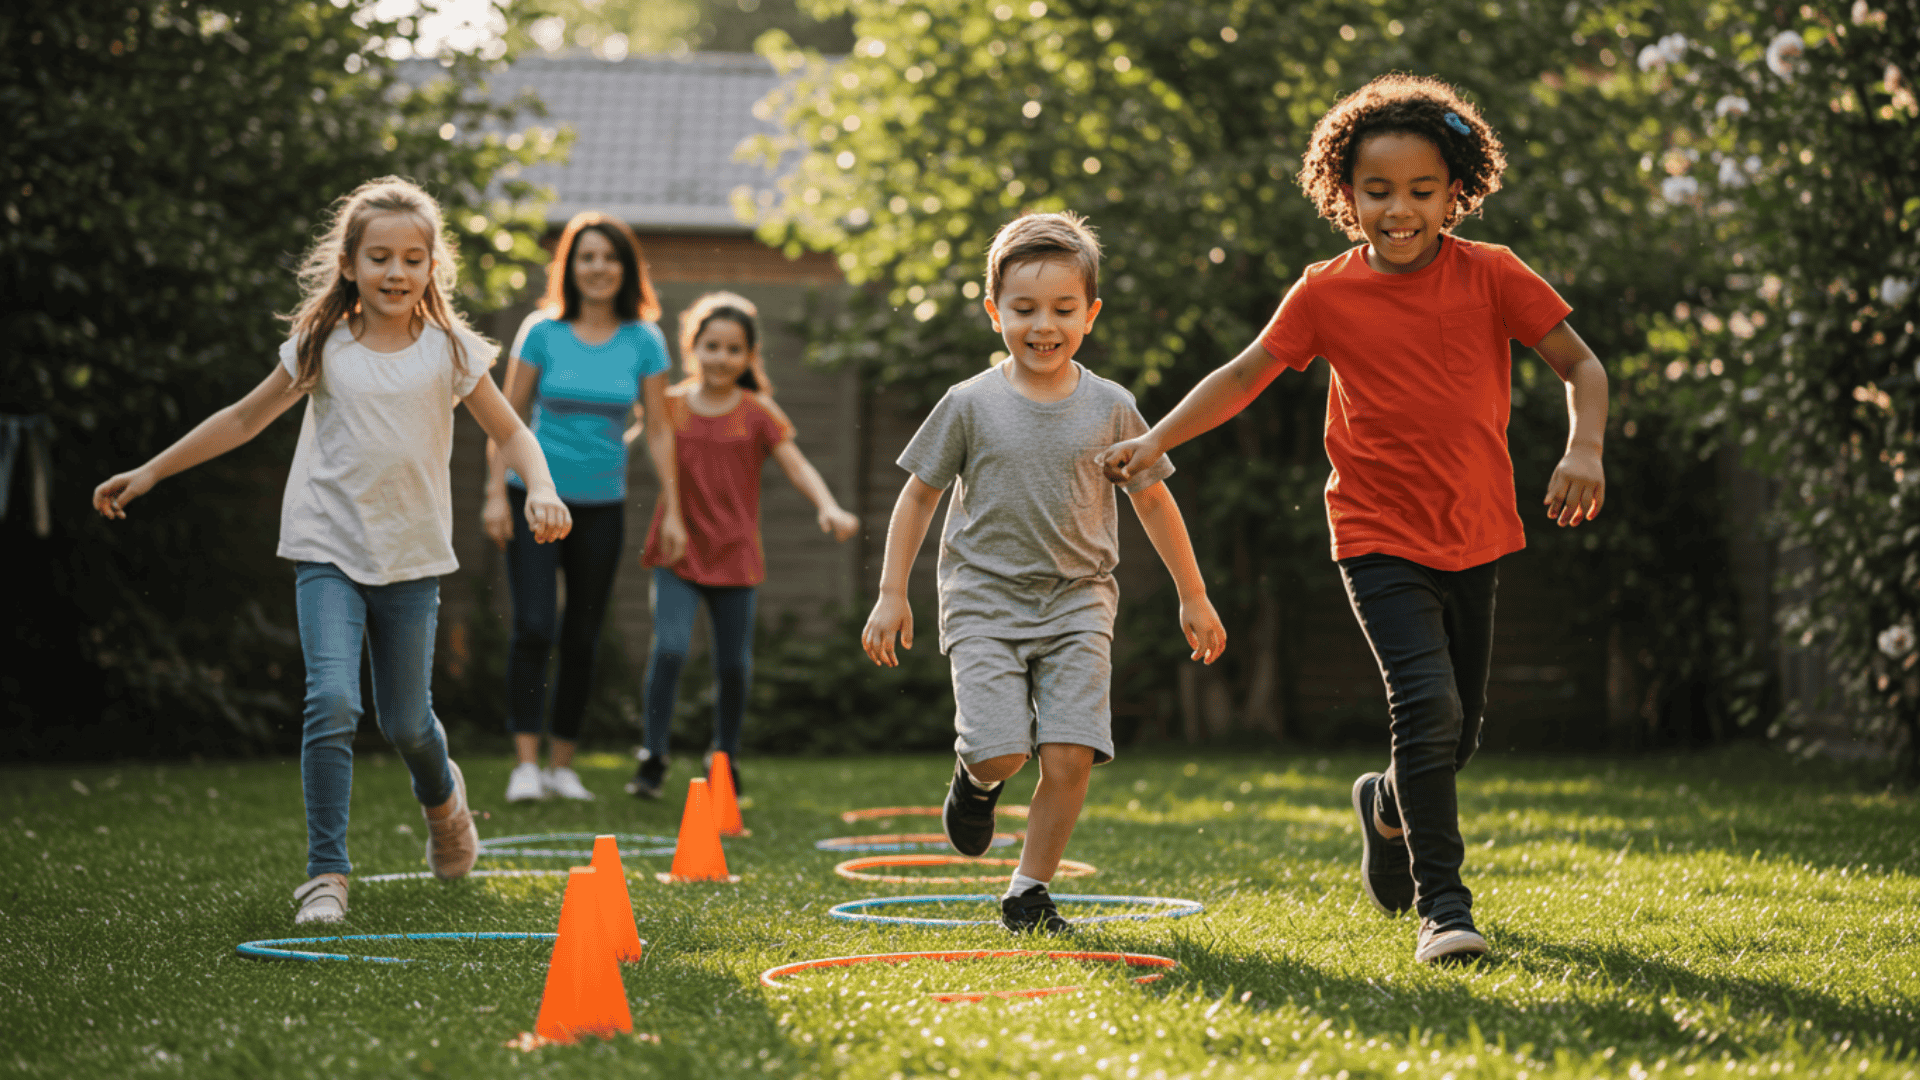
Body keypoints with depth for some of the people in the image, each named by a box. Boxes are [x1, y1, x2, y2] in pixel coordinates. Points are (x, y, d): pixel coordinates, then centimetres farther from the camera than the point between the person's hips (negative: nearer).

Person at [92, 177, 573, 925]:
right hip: (329, 552, -1)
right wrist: (148, 473, 12)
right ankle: (326, 874, -12)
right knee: (332, 703, -18)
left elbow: (509, 433, 5)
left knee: (406, 722, 8)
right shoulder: (323, 349, 1)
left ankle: (442, 799, 44)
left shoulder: (449, 351, 0)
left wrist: (541, 490, -15)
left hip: (413, 558, 1)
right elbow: (245, 419, 11)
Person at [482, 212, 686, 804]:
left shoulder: (644, 342, 2)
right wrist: (496, 493, -7)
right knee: (534, 628, -12)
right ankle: (525, 763, -9)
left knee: (583, 639, 7)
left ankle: (562, 765, 16)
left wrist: (672, 511, 1)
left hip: (602, 505, 2)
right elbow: (507, 416, 0)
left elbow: (658, 430, 5)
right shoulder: (542, 332, -3)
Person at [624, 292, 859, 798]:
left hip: (734, 555, 0)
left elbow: (797, 465, -11)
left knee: (733, 663, 8)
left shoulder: (757, 414, -3)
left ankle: (725, 757, 29)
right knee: (669, 648, -16)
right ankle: (653, 758, -5)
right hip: (677, 551, 0)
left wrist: (828, 507, -27)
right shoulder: (671, 406, 0)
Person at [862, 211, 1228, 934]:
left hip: (1077, 603, 1)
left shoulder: (1110, 408, 3)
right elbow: (919, 495, 7)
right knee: (1001, 752, -16)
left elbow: (1152, 500, 14)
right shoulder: (970, 405, -2)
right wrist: (891, 595, 4)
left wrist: (1193, 597, 18)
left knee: (1070, 757, -12)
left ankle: (1029, 890, 7)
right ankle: (976, 777, 22)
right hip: (984, 599, -1)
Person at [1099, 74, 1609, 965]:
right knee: (1426, 706, -21)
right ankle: (1442, 906, -14)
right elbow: (1245, 375, 6)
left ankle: (1387, 806, 45)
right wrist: (1157, 439, -2)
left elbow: (1580, 365, -1)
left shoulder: (1491, 275, -4)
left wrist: (1584, 448, -18)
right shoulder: (1326, 293, -4)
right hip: (1380, 538, -2)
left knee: (1456, 737, 12)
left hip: (1475, 538, 3)